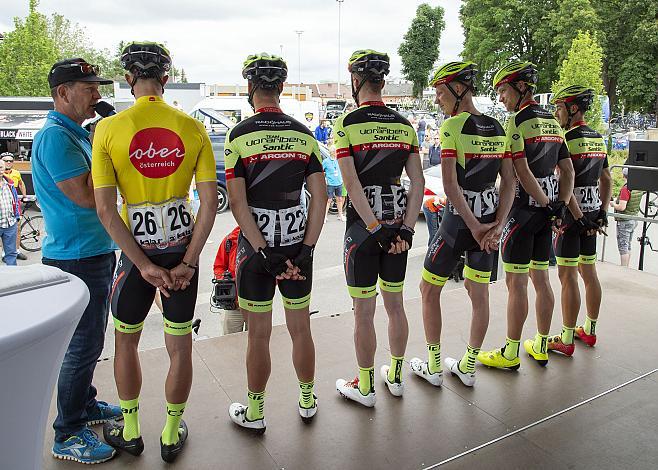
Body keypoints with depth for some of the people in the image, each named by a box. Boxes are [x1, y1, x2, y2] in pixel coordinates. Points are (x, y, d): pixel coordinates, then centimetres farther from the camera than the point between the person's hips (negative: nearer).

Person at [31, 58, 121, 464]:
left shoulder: (77, 134, 14)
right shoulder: (54, 137, -17)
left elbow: (97, 189, 19)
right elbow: (86, 197, -23)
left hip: (95, 252, 10)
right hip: (75, 258, -10)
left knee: (90, 338, 19)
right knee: (83, 343, -1)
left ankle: (86, 405, 36)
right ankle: (68, 436, 13)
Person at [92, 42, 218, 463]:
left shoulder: (109, 129, -7)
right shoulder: (192, 128, -3)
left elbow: (105, 209, -11)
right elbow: (210, 202, -8)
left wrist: (144, 265, -8)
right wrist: (188, 262, -5)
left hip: (137, 252, -1)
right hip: (183, 249, 1)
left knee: (126, 340, 21)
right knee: (180, 346, 14)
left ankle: (130, 431, 37)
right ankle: (172, 435, 31)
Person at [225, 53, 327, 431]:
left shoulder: (239, 136, -8)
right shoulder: (304, 134, 1)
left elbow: (238, 204, -15)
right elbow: (320, 197, -4)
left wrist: (265, 253, -13)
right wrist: (306, 250, -5)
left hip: (256, 246, -3)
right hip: (298, 243, 3)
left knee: (259, 334, 9)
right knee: (301, 328, 16)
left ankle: (255, 413, 27)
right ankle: (307, 401, 33)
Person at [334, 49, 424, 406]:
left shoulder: (347, 124, -8)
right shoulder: (405, 126, 5)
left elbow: (352, 184, -16)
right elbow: (418, 183, 0)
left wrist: (375, 229, -14)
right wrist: (405, 229, -3)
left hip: (362, 226, -5)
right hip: (398, 224, 5)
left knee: (364, 311, 7)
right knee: (395, 304, 17)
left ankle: (366, 387, 22)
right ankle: (395, 376, 33)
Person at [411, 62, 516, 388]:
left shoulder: (452, 126, -13)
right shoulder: (497, 129, 7)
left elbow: (450, 185, -20)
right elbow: (509, 183, 4)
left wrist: (474, 226, -15)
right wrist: (497, 225, -3)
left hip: (458, 220, -7)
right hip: (490, 218, 7)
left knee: (429, 290, 11)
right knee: (479, 294, 14)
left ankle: (433, 368, 21)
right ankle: (468, 367, 29)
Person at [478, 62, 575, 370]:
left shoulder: (516, 122, -13)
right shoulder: (553, 122, 13)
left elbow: (522, 173, -19)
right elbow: (567, 171, 14)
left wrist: (547, 205, -10)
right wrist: (560, 205, 9)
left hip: (523, 209, -8)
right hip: (545, 213, 8)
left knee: (516, 282, -1)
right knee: (541, 279, 14)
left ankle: (511, 353, 9)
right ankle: (541, 347, 25)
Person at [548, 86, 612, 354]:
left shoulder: (567, 139, -14)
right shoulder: (598, 139, 13)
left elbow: (566, 183, -22)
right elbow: (606, 180, 18)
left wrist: (578, 217, -19)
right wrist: (602, 212, 18)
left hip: (572, 213, -9)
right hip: (592, 213, 9)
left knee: (568, 276, -4)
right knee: (589, 272, 16)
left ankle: (566, 340, 3)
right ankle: (589, 330, 28)